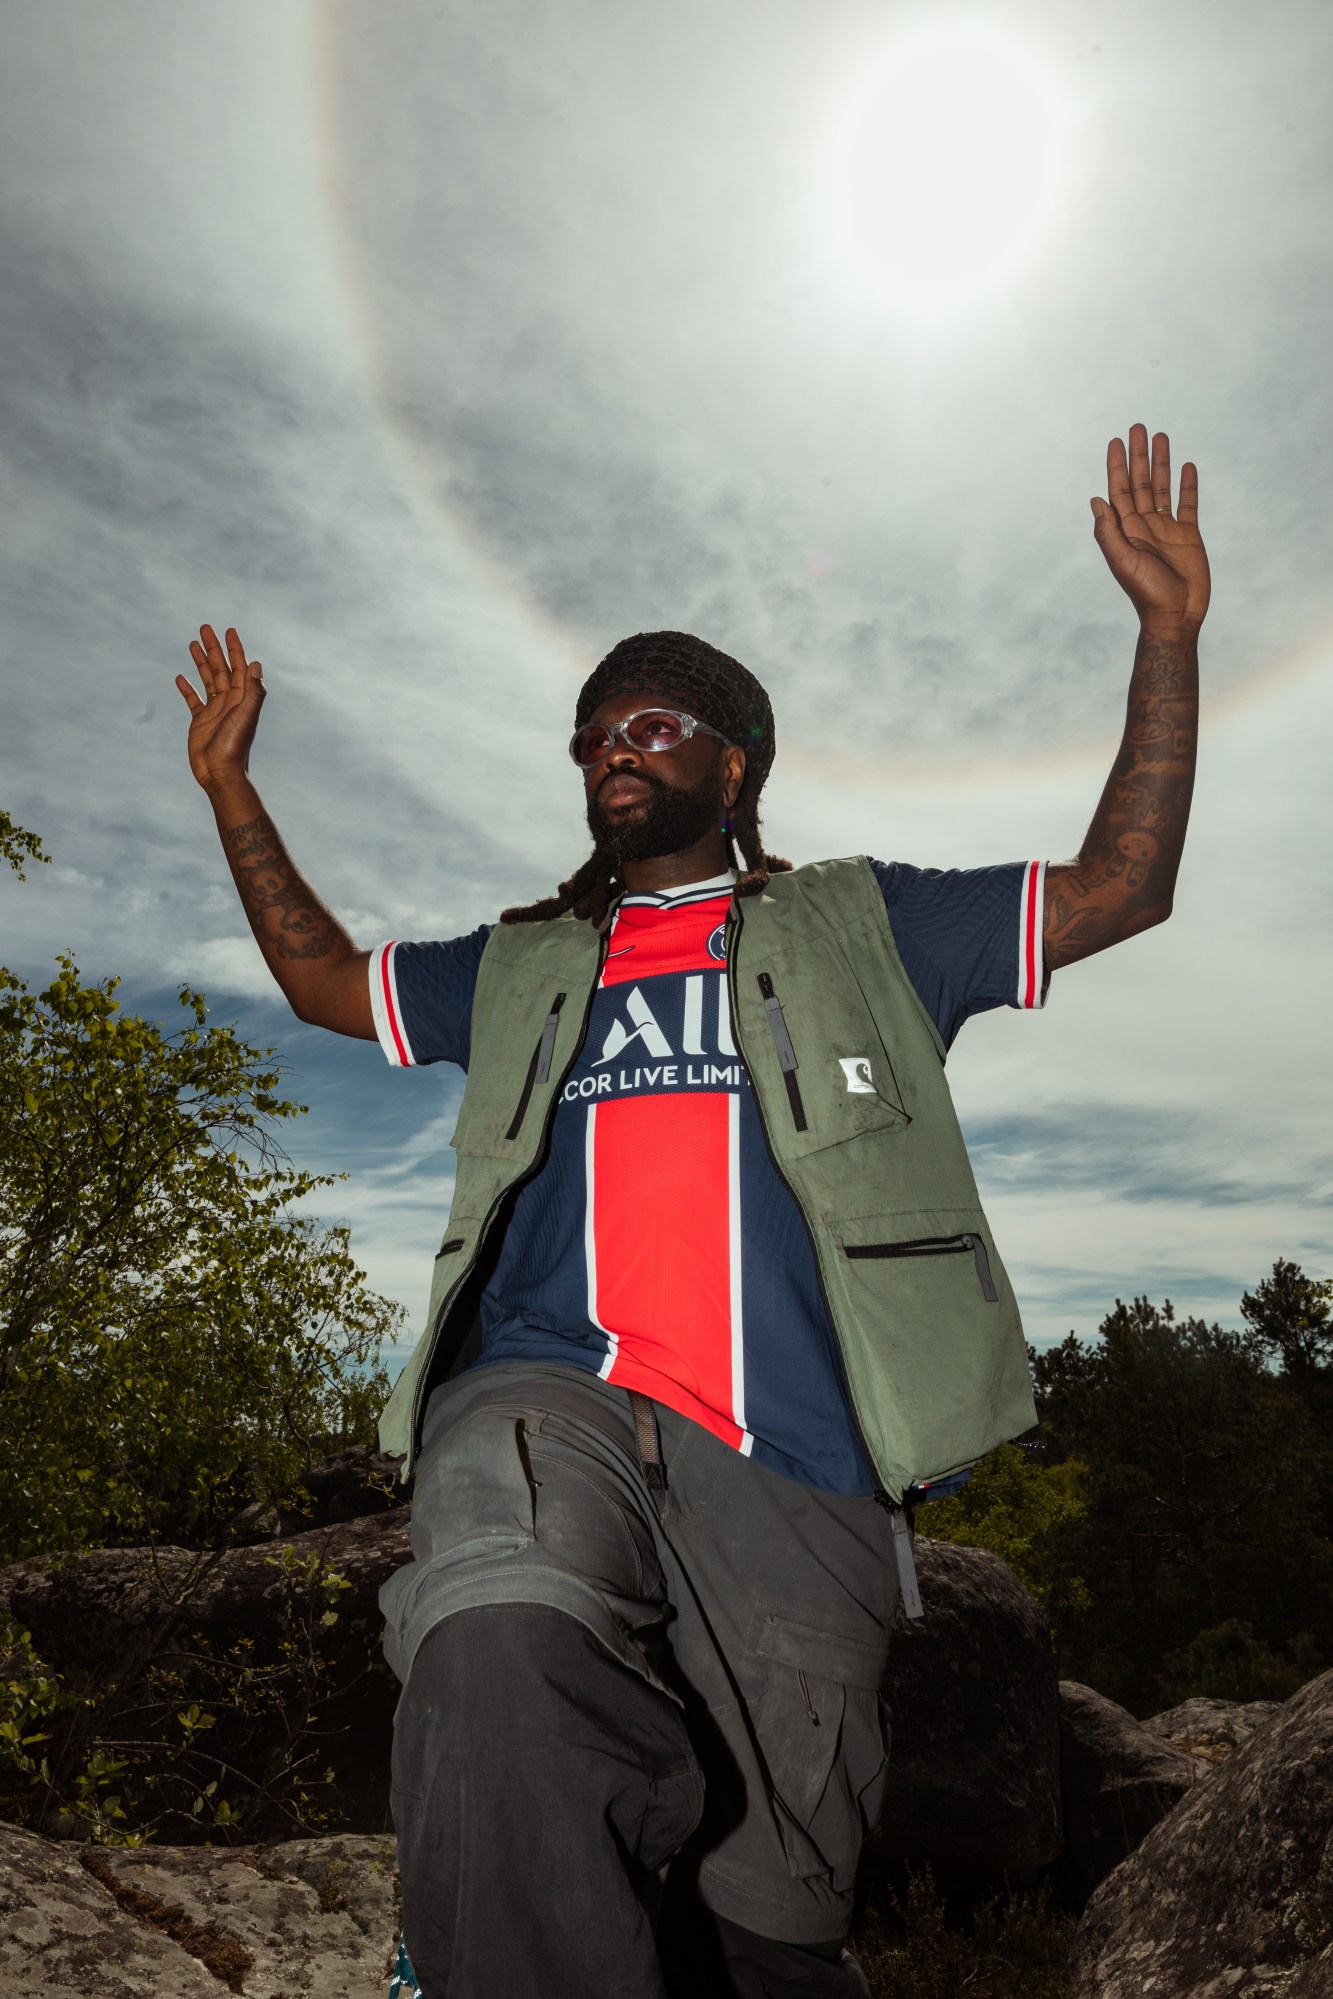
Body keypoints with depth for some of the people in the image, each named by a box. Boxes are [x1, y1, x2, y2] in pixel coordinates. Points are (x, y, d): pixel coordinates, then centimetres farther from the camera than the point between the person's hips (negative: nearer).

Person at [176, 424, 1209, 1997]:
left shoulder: (855, 925, 18)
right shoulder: (521, 967, 25)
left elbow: (1120, 888, 18)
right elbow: (325, 978, 36)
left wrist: (1167, 631, 14)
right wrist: (230, 787, 35)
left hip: (789, 1468, 0)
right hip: (548, 1396, 1)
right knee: (498, 1647, -35)